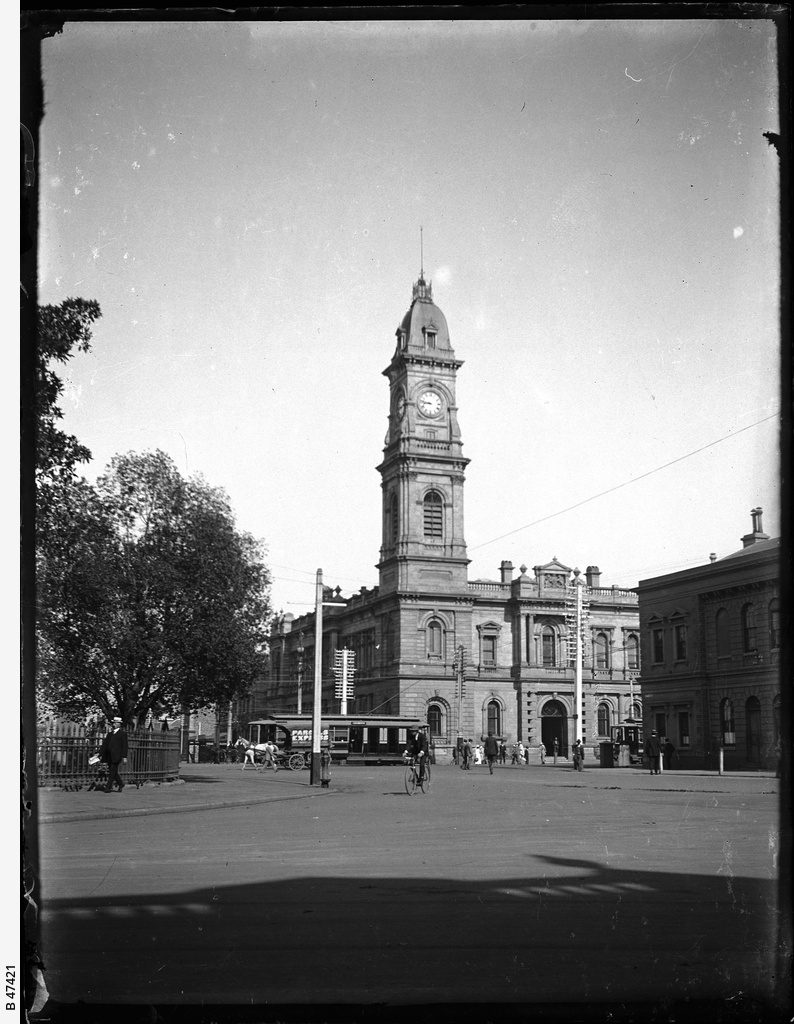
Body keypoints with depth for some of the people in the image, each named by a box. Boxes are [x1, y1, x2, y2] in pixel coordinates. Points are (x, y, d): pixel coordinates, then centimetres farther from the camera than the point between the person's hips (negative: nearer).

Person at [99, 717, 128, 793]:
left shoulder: (122, 734, -1)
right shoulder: (110, 733, 16)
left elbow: (124, 746, -6)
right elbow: (105, 744, 15)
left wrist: (124, 757, -13)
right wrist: (101, 755, 9)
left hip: (116, 755, -6)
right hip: (109, 756, 6)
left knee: (112, 772, -7)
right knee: (112, 772, 11)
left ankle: (109, 788, -3)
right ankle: (121, 783, 28)